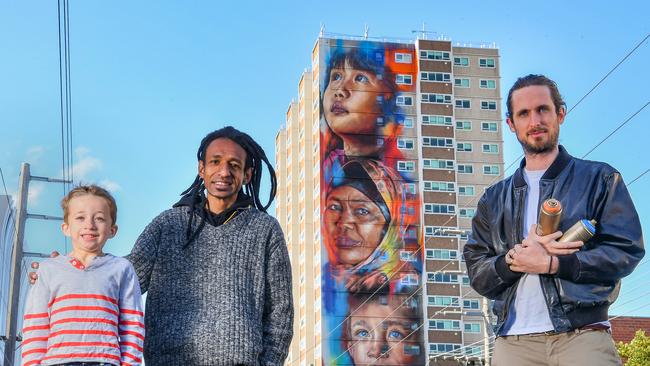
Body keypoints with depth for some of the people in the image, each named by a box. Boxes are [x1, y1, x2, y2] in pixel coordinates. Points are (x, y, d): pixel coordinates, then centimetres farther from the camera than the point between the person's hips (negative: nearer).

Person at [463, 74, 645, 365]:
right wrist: (515, 258, -10)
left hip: (583, 335, -2)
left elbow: (626, 251, -3)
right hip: (513, 341, 3)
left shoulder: (599, 179, 8)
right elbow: (476, 273, 10)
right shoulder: (494, 199, 17)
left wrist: (550, 263, -11)